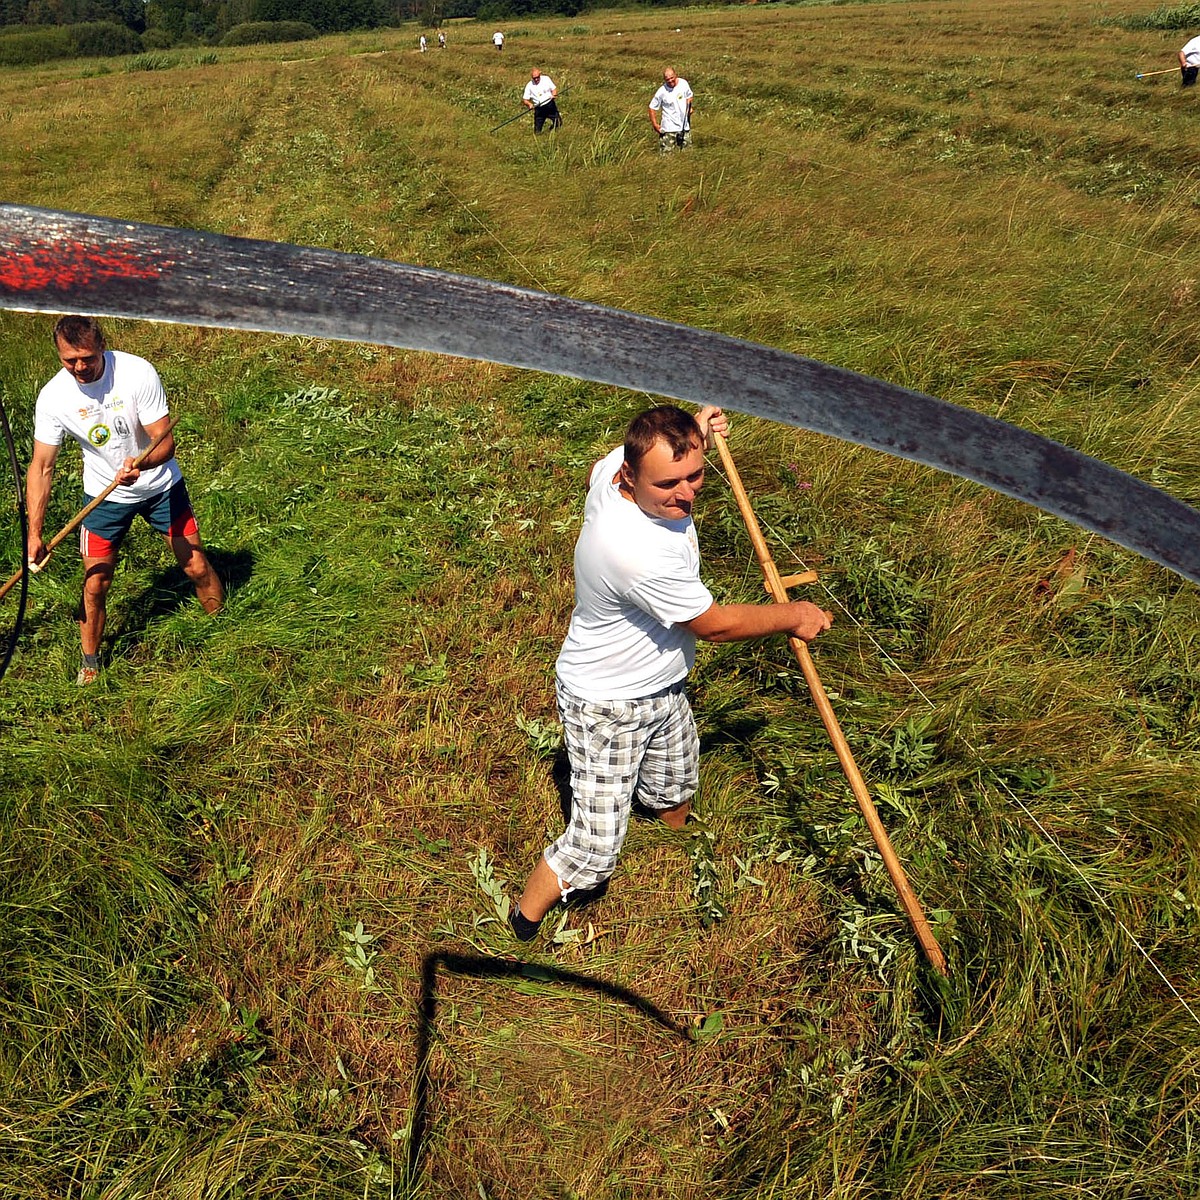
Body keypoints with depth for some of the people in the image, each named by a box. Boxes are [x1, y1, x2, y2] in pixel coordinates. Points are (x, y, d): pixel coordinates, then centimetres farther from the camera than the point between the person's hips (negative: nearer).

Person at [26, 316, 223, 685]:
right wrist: (34, 534, -15)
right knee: (94, 586, 2)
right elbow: (41, 467, -11)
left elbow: (165, 441, -22)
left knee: (196, 566, 3)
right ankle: (90, 665, 25)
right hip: (104, 496, 1)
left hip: (160, 486, -1)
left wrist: (139, 465, -44)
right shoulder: (53, 397, -17)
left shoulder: (137, 372, -24)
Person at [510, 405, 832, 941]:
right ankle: (524, 926, 27)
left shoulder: (615, 466, -17)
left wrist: (690, 437, 2)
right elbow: (716, 624, -25)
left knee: (675, 790, 34)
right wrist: (794, 616, -9)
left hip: (663, 688, 9)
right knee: (595, 849, -1)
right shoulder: (640, 553, -41)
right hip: (607, 707, -9)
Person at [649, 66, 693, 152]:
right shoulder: (662, 92, -14)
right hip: (669, 128, -4)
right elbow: (652, 108, -7)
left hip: (684, 125, 4)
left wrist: (689, 107, 0)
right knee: (667, 152, -4)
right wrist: (655, 124, -12)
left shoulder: (683, 83, -2)